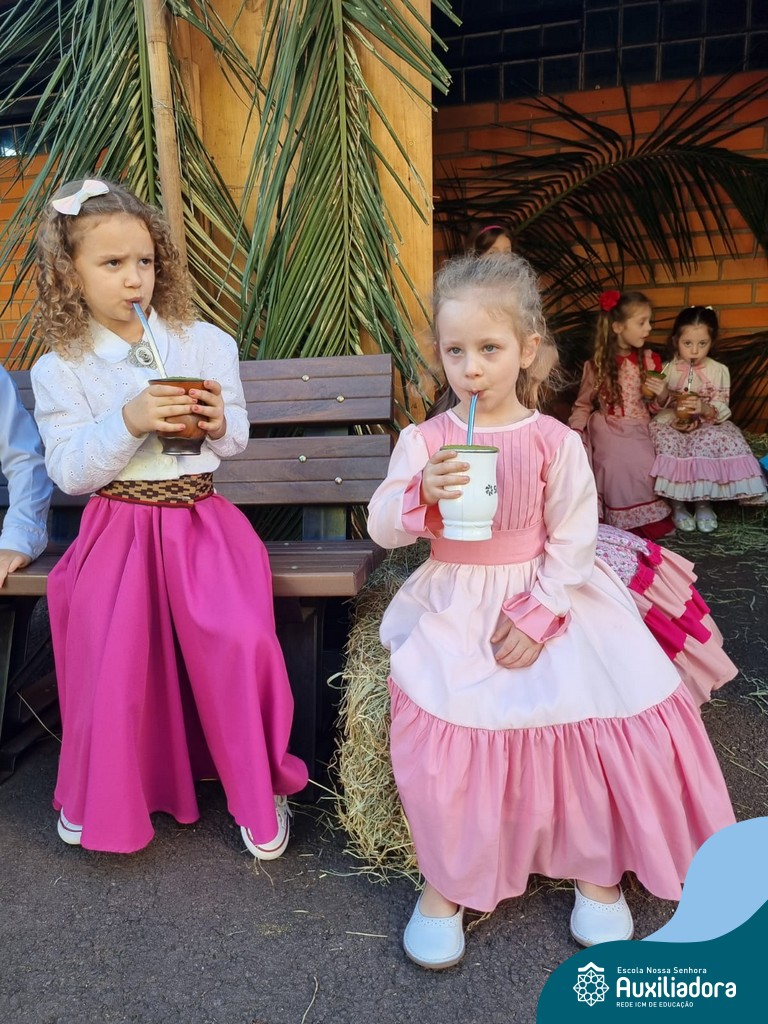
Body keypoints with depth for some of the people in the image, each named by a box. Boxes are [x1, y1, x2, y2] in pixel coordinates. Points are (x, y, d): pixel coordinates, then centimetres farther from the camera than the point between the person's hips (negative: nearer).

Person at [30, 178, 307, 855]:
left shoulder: (205, 343, 4)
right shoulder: (60, 369, 1)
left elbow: (236, 438, 10)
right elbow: (69, 472, -7)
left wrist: (219, 424, -14)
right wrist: (129, 423, -22)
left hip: (198, 516, 0)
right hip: (118, 526, 0)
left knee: (241, 641, -18)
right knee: (109, 659, -10)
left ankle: (259, 791, 9)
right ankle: (99, 795, 24)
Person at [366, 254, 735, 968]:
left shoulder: (555, 442, -5)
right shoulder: (423, 441, -3)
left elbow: (573, 541, -4)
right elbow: (380, 527, -7)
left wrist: (536, 614, -14)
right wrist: (423, 494, -27)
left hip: (545, 598, 1)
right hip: (453, 606, 0)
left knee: (594, 712, -10)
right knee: (443, 724, -17)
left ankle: (598, 868, 20)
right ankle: (445, 881, 10)